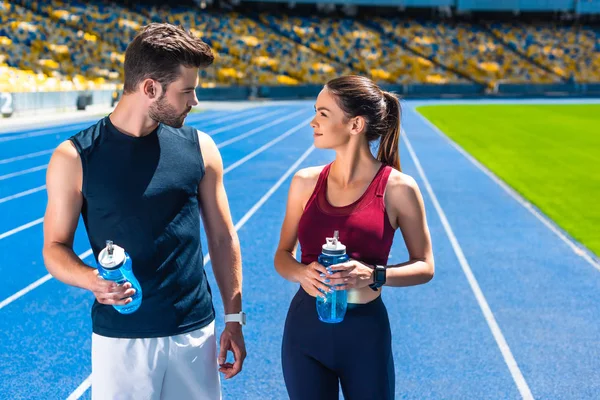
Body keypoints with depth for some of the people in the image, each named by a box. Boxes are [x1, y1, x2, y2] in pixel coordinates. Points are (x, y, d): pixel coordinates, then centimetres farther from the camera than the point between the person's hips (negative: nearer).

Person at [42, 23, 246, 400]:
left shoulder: (199, 148, -1)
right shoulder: (75, 158, -9)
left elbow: (223, 238, 5)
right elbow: (55, 247, -2)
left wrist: (234, 318, 5)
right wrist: (92, 279, -22)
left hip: (196, 333, 3)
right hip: (120, 337, -2)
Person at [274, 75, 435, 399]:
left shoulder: (397, 189, -9)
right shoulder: (305, 182, 1)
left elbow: (424, 266, -3)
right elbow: (282, 255, 8)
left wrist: (374, 275, -20)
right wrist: (302, 272, -14)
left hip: (365, 331, -3)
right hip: (304, 326, 3)